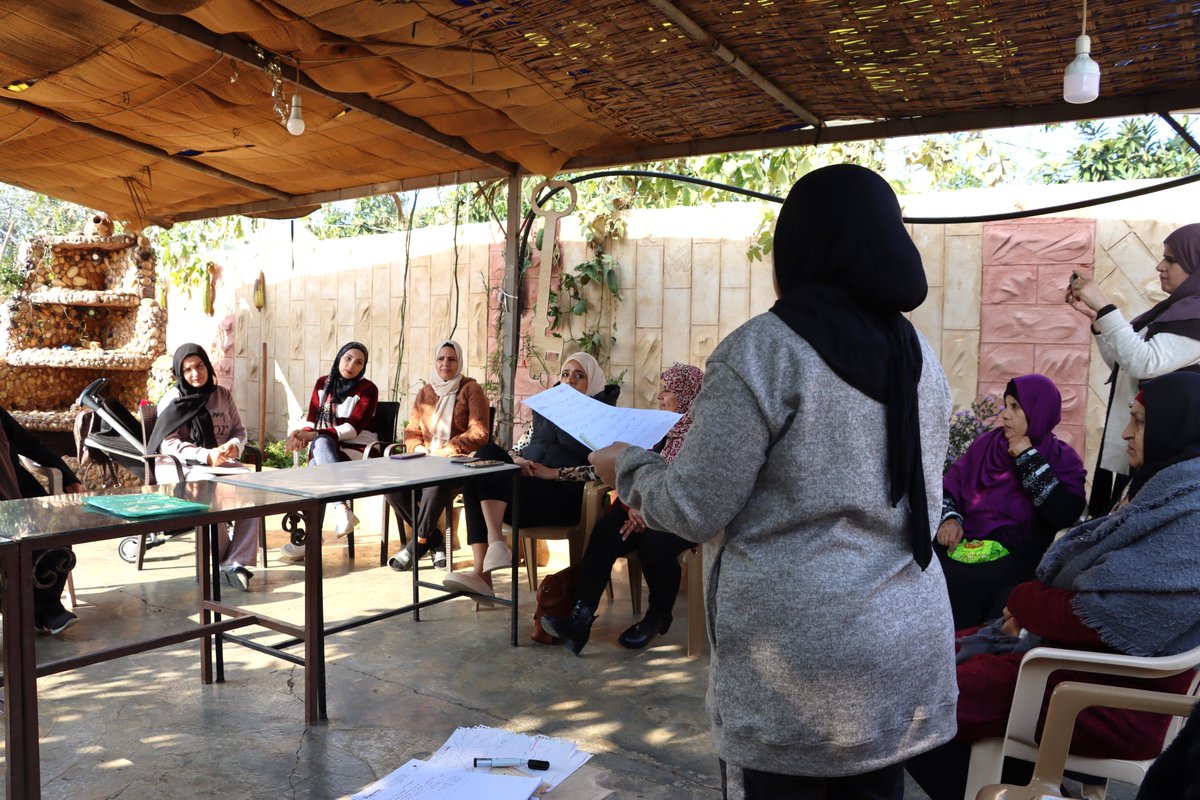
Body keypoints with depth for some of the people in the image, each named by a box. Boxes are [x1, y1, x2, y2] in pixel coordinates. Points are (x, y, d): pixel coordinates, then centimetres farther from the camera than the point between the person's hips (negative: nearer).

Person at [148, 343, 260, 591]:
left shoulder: (223, 395, 15)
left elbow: (239, 430, 17)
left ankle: (235, 563, -28)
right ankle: (217, 561, -24)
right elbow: (167, 443, -8)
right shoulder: (172, 400, 3)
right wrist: (206, 456, -23)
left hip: (221, 462, 4)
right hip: (180, 466, -4)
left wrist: (234, 445, -9)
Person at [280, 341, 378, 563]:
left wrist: (312, 436, -21)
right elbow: (311, 420, 6)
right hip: (325, 447, 4)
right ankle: (341, 508, -42)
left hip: (357, 449, -4)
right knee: (319, 444, -33)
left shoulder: (368, 389, -2)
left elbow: (353, 428, -13)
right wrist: (301, 434, -18)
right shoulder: (322, 383, 13)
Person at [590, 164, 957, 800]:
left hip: (796, 662, -6)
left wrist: (625, 466, 5)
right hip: (907, 648, 7)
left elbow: (695, 510, -14)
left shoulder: (763, 349, -15)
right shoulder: (919, 355, 7)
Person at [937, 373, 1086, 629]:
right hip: (962, 545, 3)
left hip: (1017, 558, -3)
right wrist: (949, 518, -7)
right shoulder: (986, 443, 14)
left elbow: (1064, 516, -14)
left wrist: (1028, 457, -10)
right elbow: (948, 487, 14)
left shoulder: (1062, 459, 3)